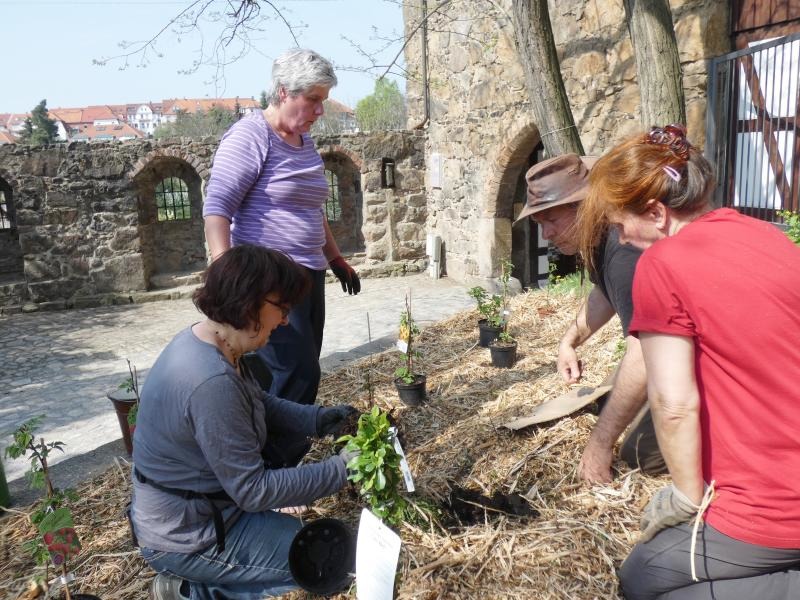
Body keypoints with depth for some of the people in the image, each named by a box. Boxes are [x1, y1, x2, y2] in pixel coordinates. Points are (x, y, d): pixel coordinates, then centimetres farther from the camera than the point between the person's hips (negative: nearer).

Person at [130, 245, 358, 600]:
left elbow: (262, 405, 9)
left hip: (188, 506, 9)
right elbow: (254, 490, -26)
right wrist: (340, 469, -20)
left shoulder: (201, 341, -4)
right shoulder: (211, 382, -33)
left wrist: (319, 419, -3)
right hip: (186, 537, -9)